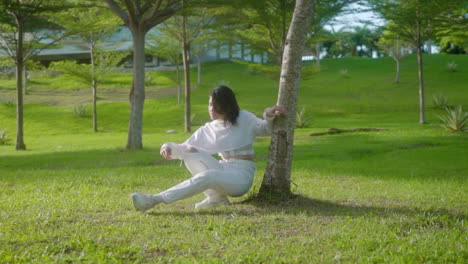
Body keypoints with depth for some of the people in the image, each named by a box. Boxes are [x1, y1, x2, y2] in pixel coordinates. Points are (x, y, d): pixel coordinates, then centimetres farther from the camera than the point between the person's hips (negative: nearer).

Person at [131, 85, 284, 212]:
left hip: (242, 176, -5)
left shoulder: (244, 119, 0)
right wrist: (169, 147, -17)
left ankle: (155, 200, -44)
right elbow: (184, 147, 5)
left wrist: (269, 116, -11)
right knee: (189, 152, -15)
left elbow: (265, 129, 12)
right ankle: (215, 196, -21)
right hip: (223, 170, 5)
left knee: (207, 176, -35)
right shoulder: (208, 129, 9)